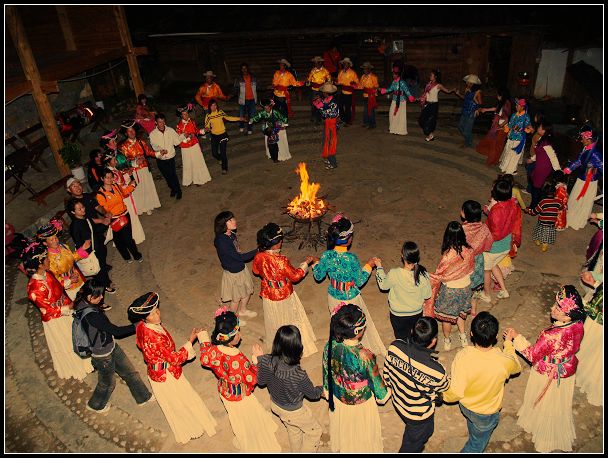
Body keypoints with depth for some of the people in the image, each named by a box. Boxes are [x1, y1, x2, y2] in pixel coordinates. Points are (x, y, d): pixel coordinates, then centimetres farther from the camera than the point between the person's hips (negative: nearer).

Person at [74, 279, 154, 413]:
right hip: (103, 356, -8)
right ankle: (96, 405, 52)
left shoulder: (85, 305, -11)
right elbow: (116, 331, -32)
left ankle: (144, 397, 41)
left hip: (111, 347, 8)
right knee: (108, 383, 22)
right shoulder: (90, 315, -37)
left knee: (130, 372, 21)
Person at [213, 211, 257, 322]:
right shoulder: (221, 241, -33)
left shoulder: (231, 234, -7)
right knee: (236, 298, 15)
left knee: (248, 291, 25)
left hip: (242, 268, 8)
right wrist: (257, 251, -31)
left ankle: (242, 310, 53)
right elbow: (239, 257, -32)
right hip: (233, 273, -8)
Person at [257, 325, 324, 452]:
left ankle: (296, 451, 58)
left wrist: (259, 358, 4)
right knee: (315, 431, 25)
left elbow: (261, 381, -7)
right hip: (293, 411, -6)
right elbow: (312, 394, -19)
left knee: (293, 430, 35)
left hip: (274, 405, 6)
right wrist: (322, 390, 3)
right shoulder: (299, 375, -41)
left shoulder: (266, 362, -29)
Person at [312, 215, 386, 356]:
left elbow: (318, 276, -5)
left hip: (333, 297, 4)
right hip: (351, 299, -4)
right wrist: (369, 265, -6)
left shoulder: (326, 255, -19)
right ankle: (369, 348, 43)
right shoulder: (351, 258, -30)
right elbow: (360, 282, -18)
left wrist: (315, 264, 14)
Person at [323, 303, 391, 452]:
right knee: (363, 435, 29)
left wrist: (327, 391, 14)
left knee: (343, 431, 35)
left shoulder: (330, 347, -24)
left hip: (337, 401, 4)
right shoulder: (366, 356, -38)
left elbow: (326, 374, -6)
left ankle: (340, 449, 61)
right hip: (361, 405, -4)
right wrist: (383, 395, 2)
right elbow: (377, 384, -20)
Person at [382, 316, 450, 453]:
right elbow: (445, 386, -15)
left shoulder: (395, 346, -29)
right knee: (413, 442, 27)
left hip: (398, 402, 5)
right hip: (418, 415, -5)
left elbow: (386, 374, -9)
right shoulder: (436, 371, -41)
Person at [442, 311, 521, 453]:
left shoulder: (462, 356, -35)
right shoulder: (505, 361, -36)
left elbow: (455, 392, -26)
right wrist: (508, 344, 7)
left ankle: (474, 445, 66)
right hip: (485, 414, -3)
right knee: (477, 445, 26)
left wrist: (446, 396, -3)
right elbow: (516, 367, -7)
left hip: (465, 405, 3)